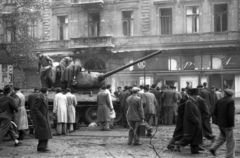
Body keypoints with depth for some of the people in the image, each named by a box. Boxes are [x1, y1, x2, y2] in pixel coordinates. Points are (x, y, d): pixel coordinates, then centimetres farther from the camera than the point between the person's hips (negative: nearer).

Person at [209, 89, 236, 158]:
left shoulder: (219, 101, 3)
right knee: (230, 141, 5)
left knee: (222, 136, 27)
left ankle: (213, 148, 20)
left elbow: (215, 112, 7)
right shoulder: (231, 101, -16)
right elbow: (231, 114, -22)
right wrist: (231, 125, -15)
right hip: (227, 124, -7)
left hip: (220, 123, 7)